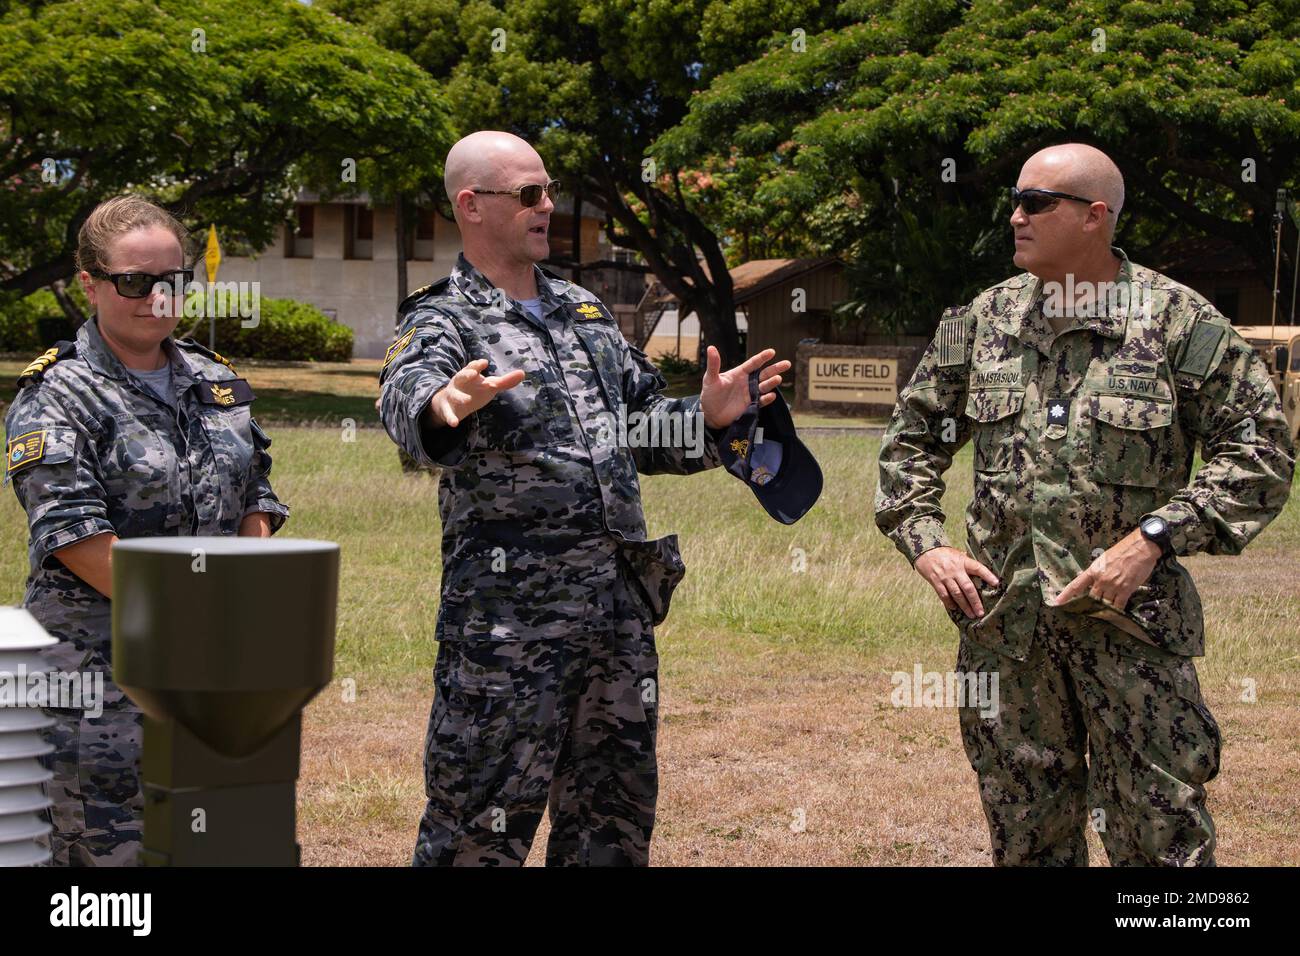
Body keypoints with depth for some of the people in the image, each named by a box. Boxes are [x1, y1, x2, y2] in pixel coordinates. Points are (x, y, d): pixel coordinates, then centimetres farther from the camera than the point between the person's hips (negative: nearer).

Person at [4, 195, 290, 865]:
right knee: (106, 847, -3)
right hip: (100, 667, -6)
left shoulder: (216, 382, 15)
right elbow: (75, 533, -15)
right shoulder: (56, 399, -5)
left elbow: (254, 500, 18)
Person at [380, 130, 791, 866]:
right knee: (482, 824, -2)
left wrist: (709, 420, 4)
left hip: (623, 609, 7)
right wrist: (443, 405, -52)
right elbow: (407, 392, -28)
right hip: (506, 614, -7)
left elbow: (643, 426, 25)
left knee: (616, 820, 14)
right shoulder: (442, 322, -5)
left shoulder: (584, 310, 18)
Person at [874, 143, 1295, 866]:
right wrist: (923, 541, 4)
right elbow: (913, 435, 19)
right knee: (1025, 832, 13)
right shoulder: (984, 318, 8)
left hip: (1133, 617, -4)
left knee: (1161, 836, -2)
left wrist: (1152, 539, -15)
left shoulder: (1179, 320, -6)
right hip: (1003, 616, 4)